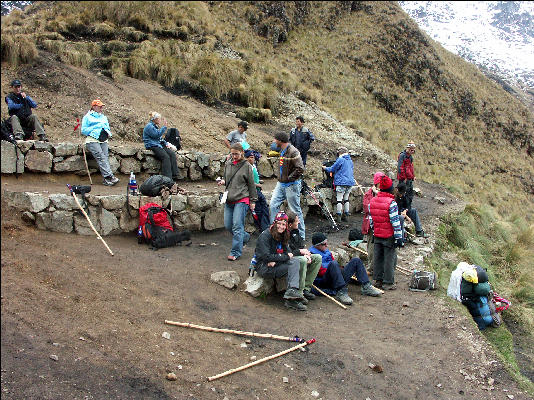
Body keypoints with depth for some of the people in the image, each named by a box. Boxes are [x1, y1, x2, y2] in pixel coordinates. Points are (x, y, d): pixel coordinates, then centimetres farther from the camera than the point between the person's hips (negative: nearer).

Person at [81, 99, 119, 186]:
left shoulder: (104, 117, 28)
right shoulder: (87, 117, 9)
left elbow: (108, 128, 30)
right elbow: (83, 130, 1)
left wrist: (108, 133, 6)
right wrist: (95, 128, -6)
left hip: (103, 140, 5)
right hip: (92, 141, -5)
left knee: (106, 157, -15)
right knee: (100, 157, -23)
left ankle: (106, 180, -22)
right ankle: (109, 176, -33)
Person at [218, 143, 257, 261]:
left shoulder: (246, 166, -3)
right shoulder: (228, 164, 11)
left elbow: (251, 184, 0)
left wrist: (253, 201, 0)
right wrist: (223, 181, 1)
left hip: (242, 199, -6)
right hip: (229, 199, 6)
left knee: (237, 226, -9)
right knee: (228, 225, 6)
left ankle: (236, 252, -1)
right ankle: (245, 236, 32)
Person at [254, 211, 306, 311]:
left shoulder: (283, 236, 13)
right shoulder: (265, 236, -10)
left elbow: (288, 252, 5)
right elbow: (266, 256, -18)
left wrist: (275, 260, -14)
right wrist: (286, 257, -17)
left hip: (276, 265, 7)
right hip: (264, 267, -7)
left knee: (295, 261, -21)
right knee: (294, 263, -24)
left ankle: (292, 291, -32)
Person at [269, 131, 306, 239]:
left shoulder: (293, 151, -18)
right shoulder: (282, 150, 11)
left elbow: (300, 169, -23)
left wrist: (289, 178, -18)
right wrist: (280, 177, 13)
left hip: (291, 185, -9)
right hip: (281, 184, 9)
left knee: (295, 210, 0)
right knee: (273, 205, 5)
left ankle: (301, 235, 11)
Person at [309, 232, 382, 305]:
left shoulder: (326, 251, 21)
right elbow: (320, 271, -14)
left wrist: (341, 270, 6)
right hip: (324, 282, -9)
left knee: (356, 260, 5)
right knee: (333, 264, -37)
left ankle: (366, 287, -5)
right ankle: (341, 293, -42)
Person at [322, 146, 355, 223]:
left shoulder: (340, 160, -8)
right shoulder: (350, 161, 14)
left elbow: (332, 169, -3)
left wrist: (325, 168, 15)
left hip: (341, 183, -7)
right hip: (350, 182, 7)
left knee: (339, 199, -3)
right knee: (346, 199, 15)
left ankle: (338, 216, -3)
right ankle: (346, 215, 18)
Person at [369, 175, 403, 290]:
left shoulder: (372, 201, 3)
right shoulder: (391, 203, -17)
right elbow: (395, 222, -17)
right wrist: (399, 237, -12)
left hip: (377, 236, 6)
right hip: (389, 236, -6)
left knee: (378, 258, 14)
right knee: (390, 259, 4)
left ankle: (378, 280, 23)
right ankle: (388, 282, 10)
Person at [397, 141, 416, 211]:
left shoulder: (410, 156, 14)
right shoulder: (402, 155, -15)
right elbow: (400, 168, -19)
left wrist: (413, 176, 18)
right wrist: (404, 178, -19)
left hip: (410, 179, 9)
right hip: (404, 179, -9)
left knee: (410, 194, 14)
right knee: (403, 194, -4)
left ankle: (409, 208, 24)